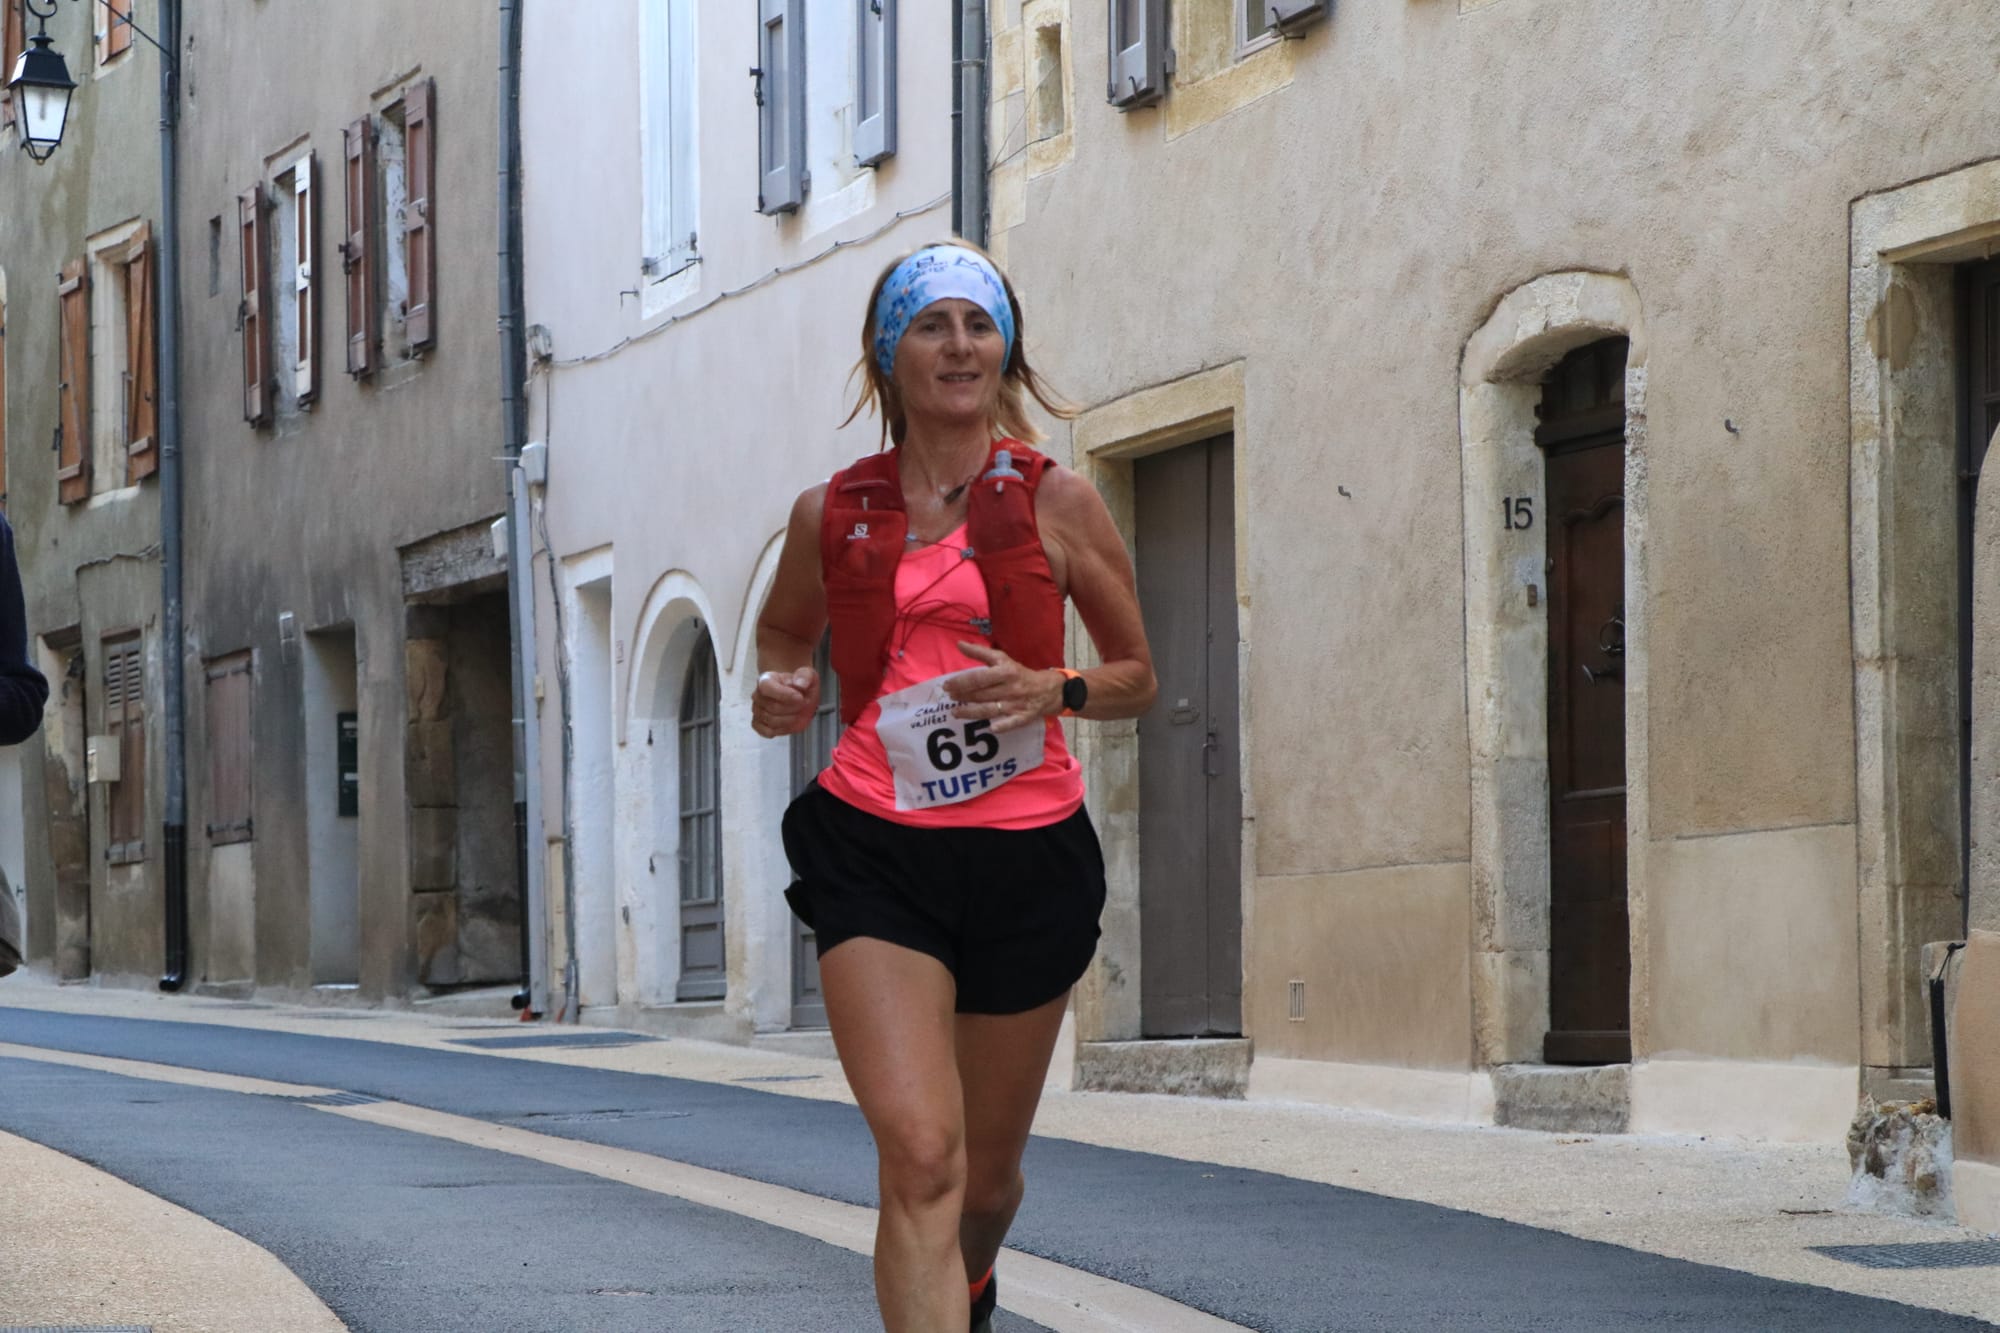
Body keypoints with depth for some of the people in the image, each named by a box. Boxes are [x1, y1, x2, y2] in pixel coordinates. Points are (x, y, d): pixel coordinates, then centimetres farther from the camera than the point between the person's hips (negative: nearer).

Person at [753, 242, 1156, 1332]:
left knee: (987, 1169, 15)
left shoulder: (1054, 501, 3)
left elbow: (1137, 678, 10)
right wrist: (779, 690, 2)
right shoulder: (831, 514, 6)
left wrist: (1050, 690, -11)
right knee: (919, 1152, -19)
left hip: (1027, 853, 1)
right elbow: (784, 628, 26)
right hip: (876, 851, -1)